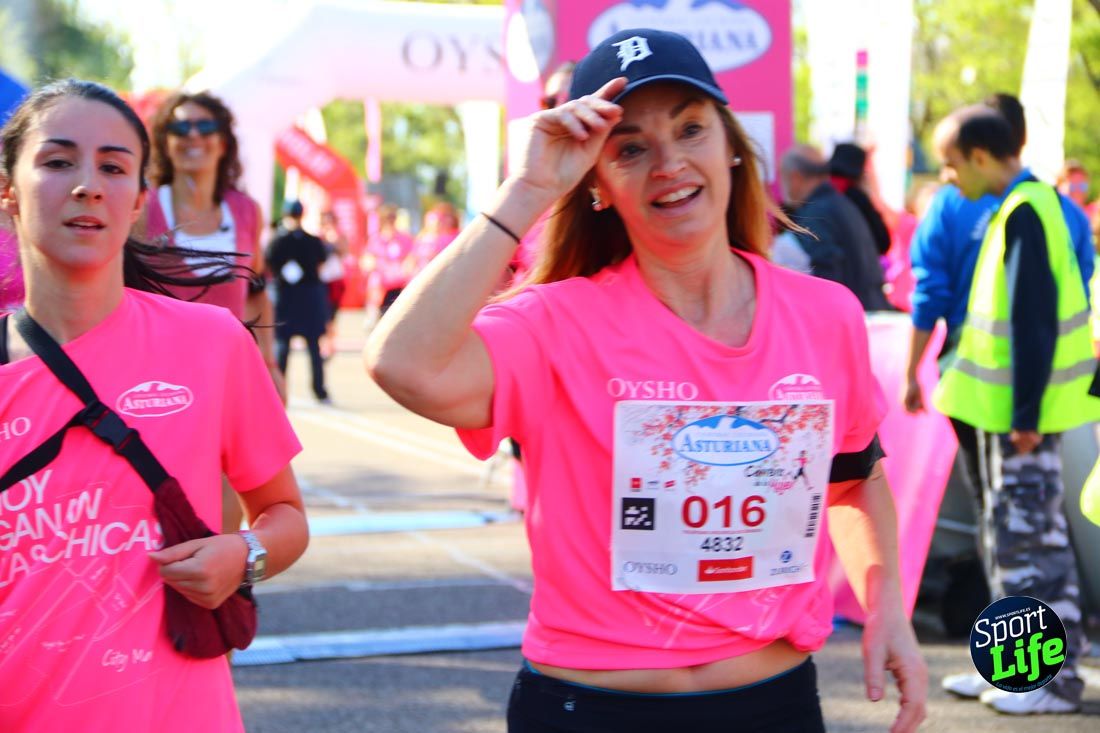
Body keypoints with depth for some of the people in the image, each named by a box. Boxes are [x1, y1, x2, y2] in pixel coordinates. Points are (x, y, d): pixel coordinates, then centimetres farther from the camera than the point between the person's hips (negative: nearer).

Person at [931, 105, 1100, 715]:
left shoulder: (1024, 212, -17)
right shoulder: (1016, 206, 13)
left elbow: (1034, 322, -21)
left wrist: (1025, 413, -21)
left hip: (1023, 410, -10)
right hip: (1005, 405, 10)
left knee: (1031, 537, -4)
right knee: (1009, 533, 15)